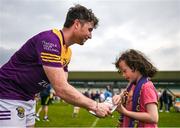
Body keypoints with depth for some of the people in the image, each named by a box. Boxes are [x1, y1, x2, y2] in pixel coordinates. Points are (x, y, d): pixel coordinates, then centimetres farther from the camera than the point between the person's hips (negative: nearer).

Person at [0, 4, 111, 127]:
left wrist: (91, 104, -8)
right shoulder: (50, 40, -25)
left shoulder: (67, 52, 4)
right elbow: (61, 89, -30)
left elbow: (63, 87, 4)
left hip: (27, 99, 9)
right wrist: (95, 106, -21)